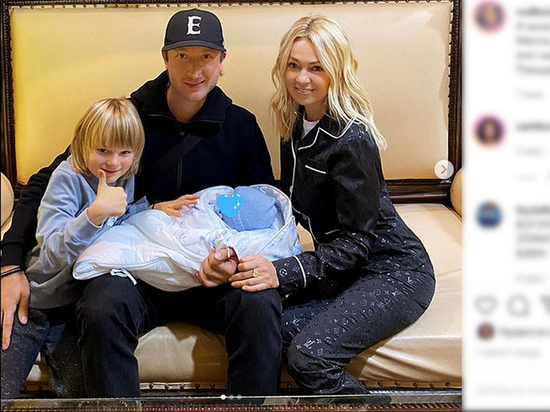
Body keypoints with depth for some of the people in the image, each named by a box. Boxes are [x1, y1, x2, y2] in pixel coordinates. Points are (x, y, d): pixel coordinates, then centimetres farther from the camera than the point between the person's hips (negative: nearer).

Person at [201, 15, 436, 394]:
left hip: (393, 273, -7)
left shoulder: (352, 140, -22)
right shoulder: (297, 126, 3)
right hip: (343, 268, 7)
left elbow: (357, 241, -21)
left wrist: (283, 272, -32)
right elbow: (288, 209, 5)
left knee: (309, 355, -25)